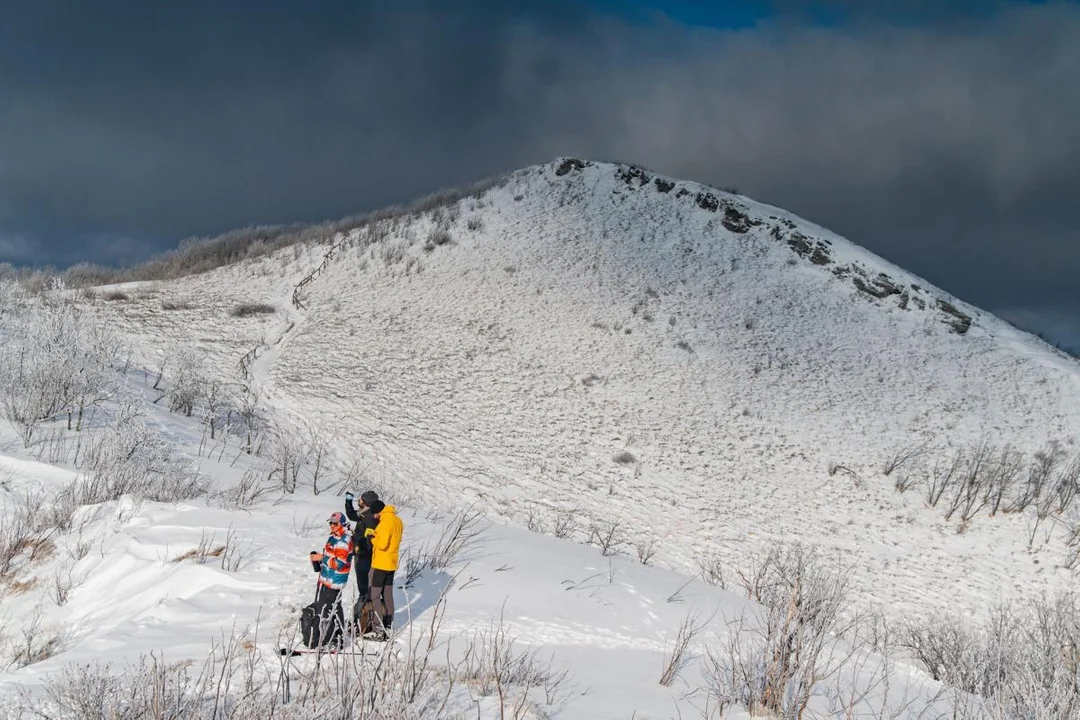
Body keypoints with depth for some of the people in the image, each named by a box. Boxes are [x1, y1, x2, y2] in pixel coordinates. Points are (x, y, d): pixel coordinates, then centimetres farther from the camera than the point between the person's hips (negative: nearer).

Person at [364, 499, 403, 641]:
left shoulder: (385, 522, -20)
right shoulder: (397, 520, 9)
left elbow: (382, 544, -25)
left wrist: (372, 535, -10)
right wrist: (377, 535, 6)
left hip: (380, 564, -9)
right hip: (392, 564, 9)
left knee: (374, 596, -4)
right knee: (388, 595, 13)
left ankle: (378, 630, -6)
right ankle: (388, 627, 17)